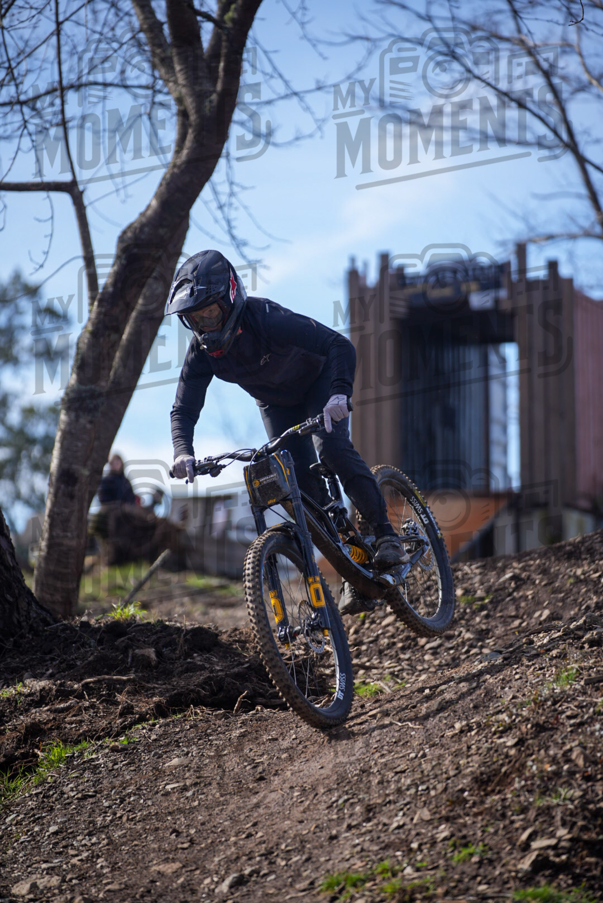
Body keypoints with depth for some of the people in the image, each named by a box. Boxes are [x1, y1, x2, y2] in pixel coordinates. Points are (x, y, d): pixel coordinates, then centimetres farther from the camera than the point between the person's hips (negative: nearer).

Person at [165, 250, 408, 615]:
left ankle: (385, 533, -18)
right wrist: (183, 452, -42)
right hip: (277, 404, 5)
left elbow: (340, 345, -42)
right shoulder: (202, 352, -23)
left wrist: (340, 392, -59)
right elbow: (184, 410, -21)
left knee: (332, 447, -30)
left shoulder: (267, 319, -38)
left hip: (318, 383, -5)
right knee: (300, 480, -7)